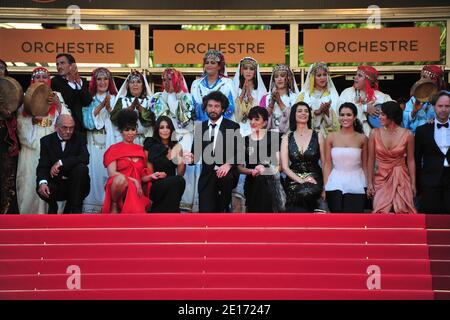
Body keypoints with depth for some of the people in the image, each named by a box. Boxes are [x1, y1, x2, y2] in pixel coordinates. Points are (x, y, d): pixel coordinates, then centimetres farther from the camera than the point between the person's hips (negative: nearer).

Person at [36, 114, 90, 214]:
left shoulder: (79, 138, 2)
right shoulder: (47, 141, 3)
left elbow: (85, 158, -17)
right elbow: (43, 166, -7)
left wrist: (61, 163, -27)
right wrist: (42, 182, -29)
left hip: (75, 184, 0)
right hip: (55, 184, 0)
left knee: (81, 167, -29)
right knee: (42, 189, -31)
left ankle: (75, 209, -19)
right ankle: (53, 207, 6)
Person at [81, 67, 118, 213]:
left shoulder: (115, 99, 10)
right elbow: (87, 120, -3)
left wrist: (109, 108, -12)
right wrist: (101, 106, -13)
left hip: (110, 141, 0)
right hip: (93, 142, 0)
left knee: (109, 171, -7)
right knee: (94, 171, -6)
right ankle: (92, 205, -2)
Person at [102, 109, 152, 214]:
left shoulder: (140, 149, 17)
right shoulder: (114, 149, 5)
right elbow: (112, 173, -8)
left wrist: (150, 177, -6)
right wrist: (133, 180, -17)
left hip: (136, 191, 2)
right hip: (119, 187, -2)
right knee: (120, 178, -41)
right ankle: (114, 205, -15)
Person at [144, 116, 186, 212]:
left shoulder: (176, 146, 11)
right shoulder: (150, 146, 5)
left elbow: (180, 173, 9)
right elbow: (149, 171, 6)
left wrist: (183, 161, -9)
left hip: (172, 184, 4)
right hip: (155, 185, -4)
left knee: (179, 179, -32)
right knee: (177, 180, -32)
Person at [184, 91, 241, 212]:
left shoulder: (233, 127, 1)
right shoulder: (200, 127, 10)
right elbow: (196, 151, 10)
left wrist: (228, 164, -24)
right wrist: (191, 159, -14)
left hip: (227, 172, -2)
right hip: (207, 175, 2)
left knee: (225, 177, -37)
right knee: (205, 211, -13)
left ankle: (223, 209, -15)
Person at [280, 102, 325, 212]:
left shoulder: (318, 136, 7)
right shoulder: (287, 138, 8)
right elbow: (284, 167, 2)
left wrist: (325, 187, -10)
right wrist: (301, 180, -14)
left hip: (314, 180, -1)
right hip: (294, 181, 1)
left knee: (305, 193, -35)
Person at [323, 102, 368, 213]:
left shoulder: (362, 138, 3)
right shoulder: (331, 137, 2)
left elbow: (365, 165, 7)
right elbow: (327, 164, 3)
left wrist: (367, 185, 0)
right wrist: (325, 186, -3)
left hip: (356, 185, 0)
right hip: (336, 185, 0)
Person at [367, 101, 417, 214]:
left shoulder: (407, 135, -5)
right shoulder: (375, 133, -2)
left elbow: (410, 161, 1)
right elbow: (371, 160, 1)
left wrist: (413, 183, 0)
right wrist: (370, 183, -2)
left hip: (401, 179, -1)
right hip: (381, 179, 1)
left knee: (402, 212, -2)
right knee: (382, 212, -5)